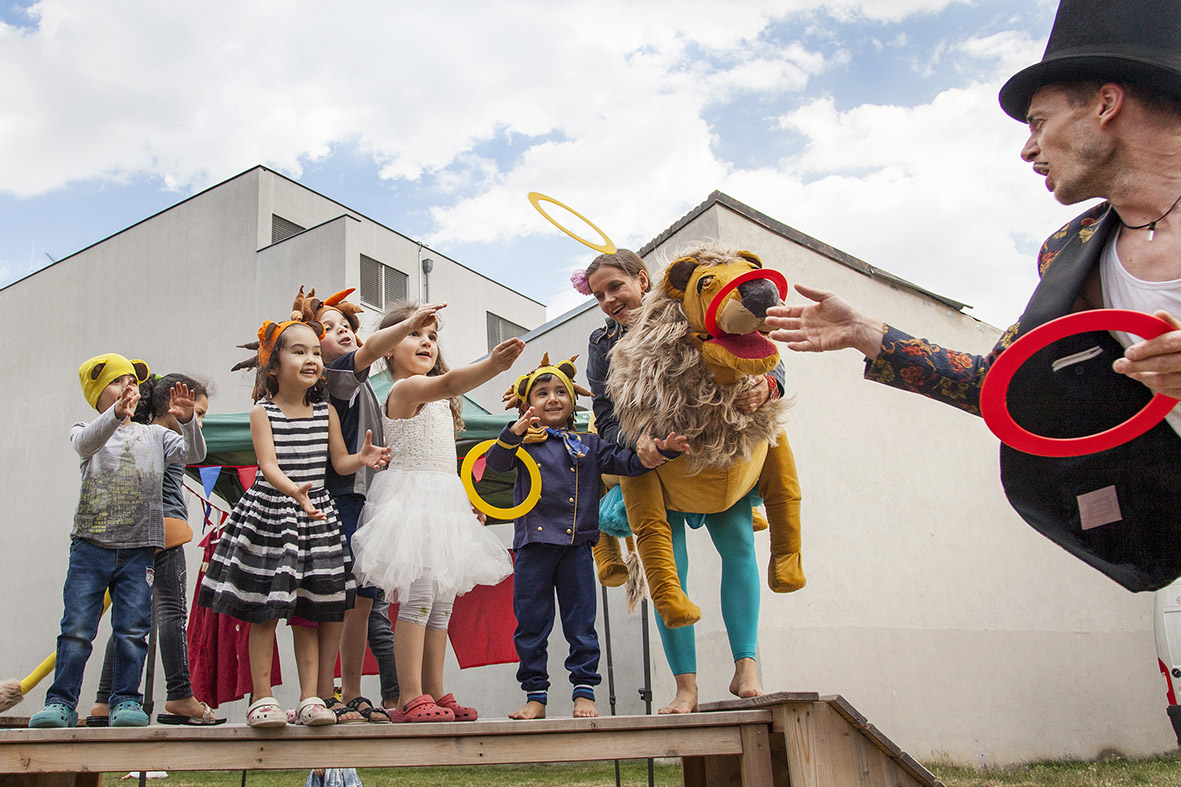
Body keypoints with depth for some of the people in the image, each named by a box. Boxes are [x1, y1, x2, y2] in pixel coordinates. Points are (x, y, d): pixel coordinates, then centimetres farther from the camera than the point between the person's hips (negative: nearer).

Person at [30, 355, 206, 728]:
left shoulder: (154, 434, 16)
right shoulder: (87, 430, 9)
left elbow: (194, 454, 2)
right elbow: (85, 443, -15)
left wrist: (188, 421, -18)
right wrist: (116, 414, -35)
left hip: (139, 548, 1)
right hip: (90, 545, -1)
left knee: (132, 630, -2)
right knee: (77, 628, -3)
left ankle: (126, 701, 7)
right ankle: (61, 703, 6)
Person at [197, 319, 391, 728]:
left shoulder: (326, 413, 8)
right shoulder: (263, 413, -4)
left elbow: (339, 461, 9)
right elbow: (268, 466, -15)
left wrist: (362, 458, -13)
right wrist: (295, 491, -33)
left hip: (316, 515, 3)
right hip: (270, 513, -3)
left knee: (310, 611, 3)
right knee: (265, 611, -1)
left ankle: (310, 697, 8)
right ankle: (262, 698, 8)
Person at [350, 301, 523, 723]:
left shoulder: (435, 401, 21)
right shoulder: (404, 389, -10)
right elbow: (447, 383, -31)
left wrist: (464, 504, 20)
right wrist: (491, 365, -48)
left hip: (442, 503, 10)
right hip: (412, 498, -9)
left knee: (442, 600, 7)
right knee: (419, 595, -15)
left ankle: (434, 694, 11)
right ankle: (410, 700, -14)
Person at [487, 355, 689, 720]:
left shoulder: (588, 444, 12)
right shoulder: (524, 442, 7)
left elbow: (625, 461, 7)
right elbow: (497, 463, -7)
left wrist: (661, 451, -8)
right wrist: (512, 435, -25)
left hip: (576, 547, 1)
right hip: (533, 544, 0)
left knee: (581, 625, 4)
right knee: (531, 625, 4)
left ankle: (584, 693, 13)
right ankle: (535, 697, 13)